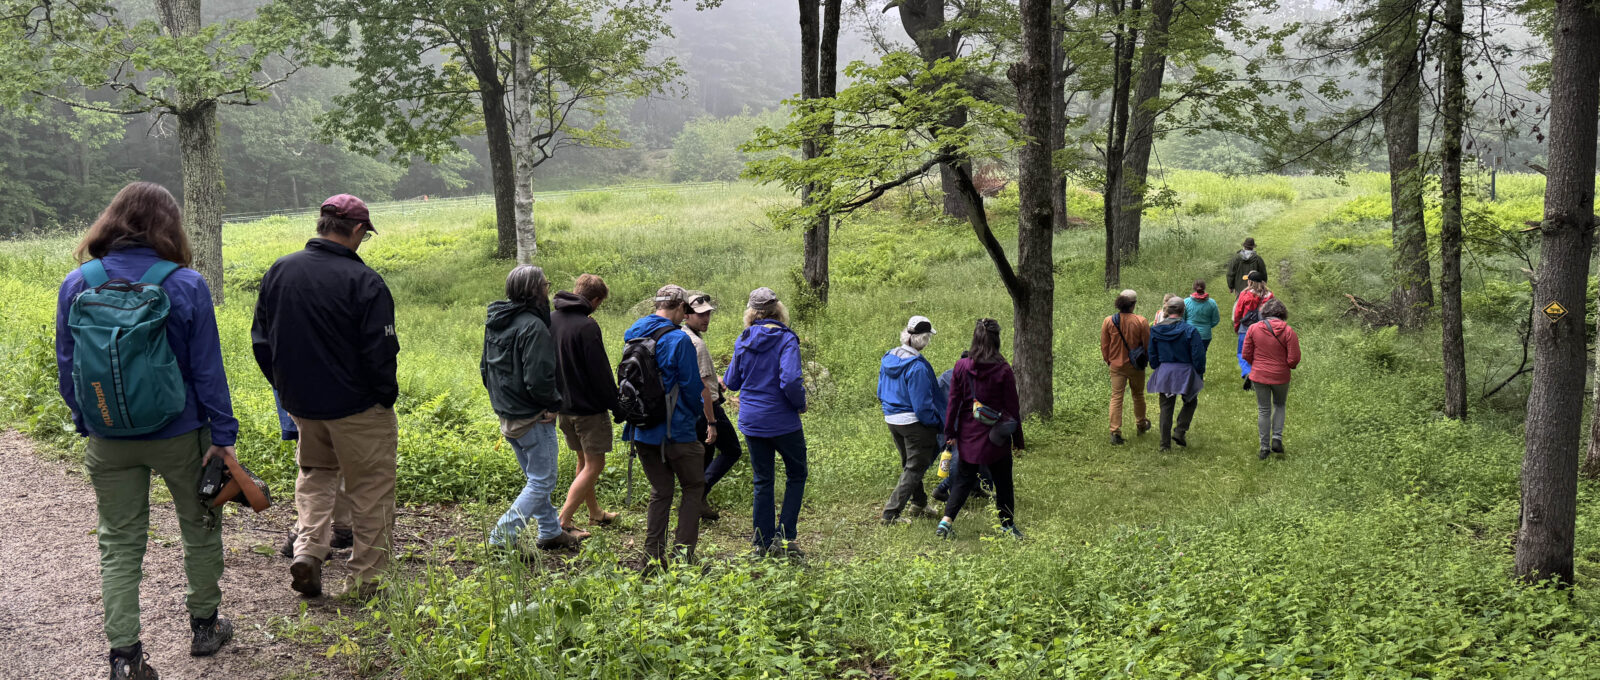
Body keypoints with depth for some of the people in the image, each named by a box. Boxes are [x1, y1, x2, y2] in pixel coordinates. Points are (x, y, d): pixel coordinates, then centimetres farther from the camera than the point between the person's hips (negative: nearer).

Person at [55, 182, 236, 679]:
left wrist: (86, 423, 16)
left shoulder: (77, 284, -4)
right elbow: (207, 368, -10)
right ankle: (204, 625, 31)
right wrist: (222, 434, -4)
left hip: (108, 442, 2)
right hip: (179, 434, -2)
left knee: (119, 544, 12)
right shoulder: (185, 285, -13)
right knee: (199, 527, 18)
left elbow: (66, 367, 4)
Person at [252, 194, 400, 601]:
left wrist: (285, 387, 18)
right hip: (356, 407, -5)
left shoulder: (278, 271, 1)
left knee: (315, 473, 26)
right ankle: (365, 578, 14)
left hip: (300, 403, 6)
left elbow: (260, 340, 9)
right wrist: (386, 397, -2)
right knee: (370, 490, 8)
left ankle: (309, 548, 8)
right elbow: (380, 352, -18)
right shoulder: (363, 281, -19)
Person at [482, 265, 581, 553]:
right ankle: (503, 535, -3)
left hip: (507, 416, 10)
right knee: (542, 481, 0)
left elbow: (485, 368, 17)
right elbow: (538, 378, -26)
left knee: (536, 478, 21)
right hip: (533, 418, -10)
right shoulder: (532, 326, -21)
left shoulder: (494, 322, 8)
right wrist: (553, 404, -11)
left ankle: (551, 532, 32)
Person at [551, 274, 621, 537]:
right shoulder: (586, 326, -19)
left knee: (583, 461, 21)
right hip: (589, 407, -8)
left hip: (562, 406, 8)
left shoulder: (549, 320, 4)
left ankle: (596, 513, 32)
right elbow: (600, 373, -18)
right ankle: (563, 522, -7)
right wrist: (617, 407, -9)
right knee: (594, 465, -1)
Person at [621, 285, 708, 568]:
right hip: (675, 429, -6)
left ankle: (653, 557, 13)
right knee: (693, 488, 9)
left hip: (641, 429, 6)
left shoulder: (632, 334, 6)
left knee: (660, 491, 16)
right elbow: (692, 385, -10)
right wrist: (697, 410, 9)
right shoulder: (679, 340, -15)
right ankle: (683, 554, 3)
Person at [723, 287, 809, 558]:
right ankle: (784, 537, 4)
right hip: (782, 421, -4)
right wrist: (801, 402, -7)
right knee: (796, 474, 13)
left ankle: (763, 542, 15)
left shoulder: (743, 341, 2)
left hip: (751, 421, 4)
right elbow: (790, 380, -24)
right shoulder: (786, 339, -13)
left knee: (762, 480, 13)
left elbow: (731, 382, 9)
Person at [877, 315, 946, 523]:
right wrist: (937, 424, -8)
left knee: (909, 465, 24)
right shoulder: (918, 367, -24)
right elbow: (922, 405, -21)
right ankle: (891, 512, -1)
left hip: (892, 420, 8)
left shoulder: (888, 358, 1)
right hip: (915, 423, -8)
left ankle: (918, 504, 39)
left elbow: (881, 393, 12)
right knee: (914, 469, 3)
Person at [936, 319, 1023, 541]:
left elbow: (953, 402, -1)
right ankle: (1007, 525, 21)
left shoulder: (961, 367, -6)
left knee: (965, 478, 14)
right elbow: (1012, 407, -5)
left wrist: (950, 432, 8)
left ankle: (947, 520, 2)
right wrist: (1018, 439, 4)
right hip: (996, 436, -2)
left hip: (968, 433, 3)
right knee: (1003, 481, 13)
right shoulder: (1003, 370, -12)